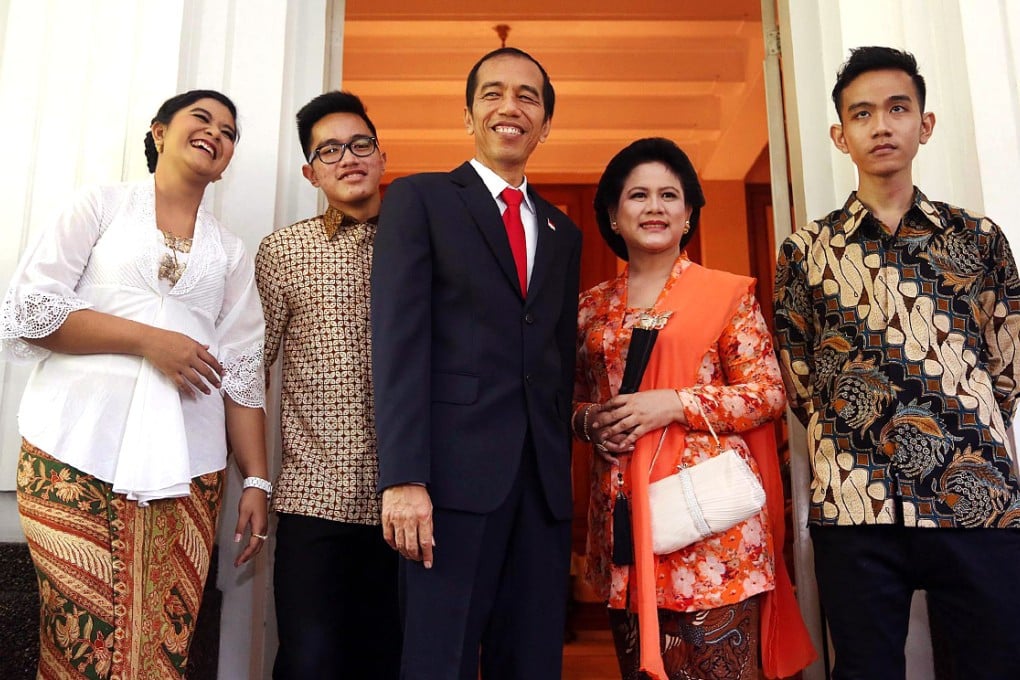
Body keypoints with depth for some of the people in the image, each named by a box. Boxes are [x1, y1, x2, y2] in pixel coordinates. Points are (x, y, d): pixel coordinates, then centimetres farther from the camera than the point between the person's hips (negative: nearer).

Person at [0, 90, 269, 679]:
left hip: (185, 465, 2)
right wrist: (148, 338, -10)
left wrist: (257, 480, 3)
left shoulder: (231, 252, 16)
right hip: (79, 450, -2)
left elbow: (243, 372, 9)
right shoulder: (102, 205, 9)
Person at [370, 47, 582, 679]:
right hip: (454, 473, -4)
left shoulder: (563, 232, 19)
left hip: (545, 482, 5)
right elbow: (400, 341, -7)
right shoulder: (419, 199, 5)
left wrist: (563, 478, 12)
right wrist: (403, 478, -15)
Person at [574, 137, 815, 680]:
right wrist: (591, 423, -5)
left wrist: (675, 404, -14)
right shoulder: (592, 306, 11)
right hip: (621, 511, 3)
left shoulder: (728, 293, 2)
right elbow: (572, 400, 18)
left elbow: (769, 393, -2)